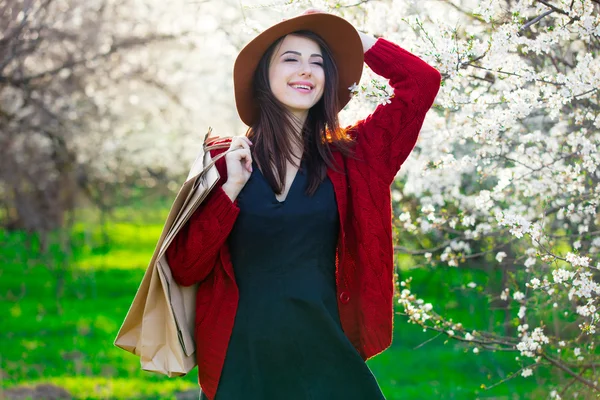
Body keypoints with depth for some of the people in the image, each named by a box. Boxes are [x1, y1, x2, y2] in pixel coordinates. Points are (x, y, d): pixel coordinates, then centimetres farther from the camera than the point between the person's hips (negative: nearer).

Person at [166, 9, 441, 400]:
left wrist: (355, 37, 5)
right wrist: (231, 188, -13)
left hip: (325, 357, 1)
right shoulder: (223, 159, 0)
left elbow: (423, 82, 1)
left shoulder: (347, 157, 4)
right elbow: (184, 268, -4)